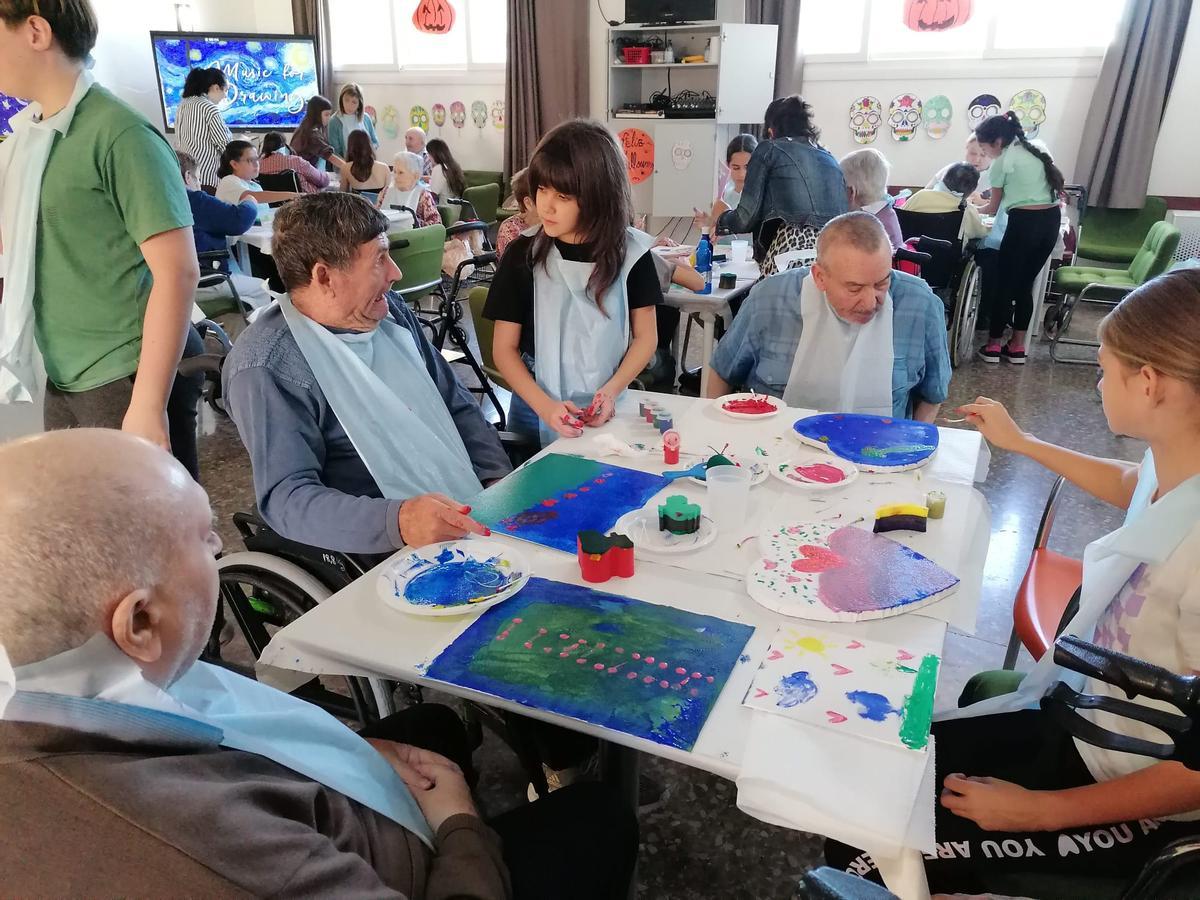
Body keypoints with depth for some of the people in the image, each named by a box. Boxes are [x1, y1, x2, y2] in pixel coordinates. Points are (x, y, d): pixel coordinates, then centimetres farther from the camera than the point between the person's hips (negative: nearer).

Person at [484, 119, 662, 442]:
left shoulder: (630, 251, -6)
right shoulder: (523, 254, -8)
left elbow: (645, 336, 0)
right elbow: (504, 348, -5)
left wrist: (611, 391, -15)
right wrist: (545, 406, -19)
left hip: (606, 411, 0)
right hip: (536, 410, 0)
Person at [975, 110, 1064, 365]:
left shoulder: (1002, 162, -2)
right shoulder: (1039, 147, 16)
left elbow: (993, 208, 6)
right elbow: (1055, 180, 24)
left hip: (1025, 222, -7)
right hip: (1052, 219, 7)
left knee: (1005, 282, 5)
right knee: (1025, 284, 13)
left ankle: (993, 346, 10)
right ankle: (1017, 346, 16)